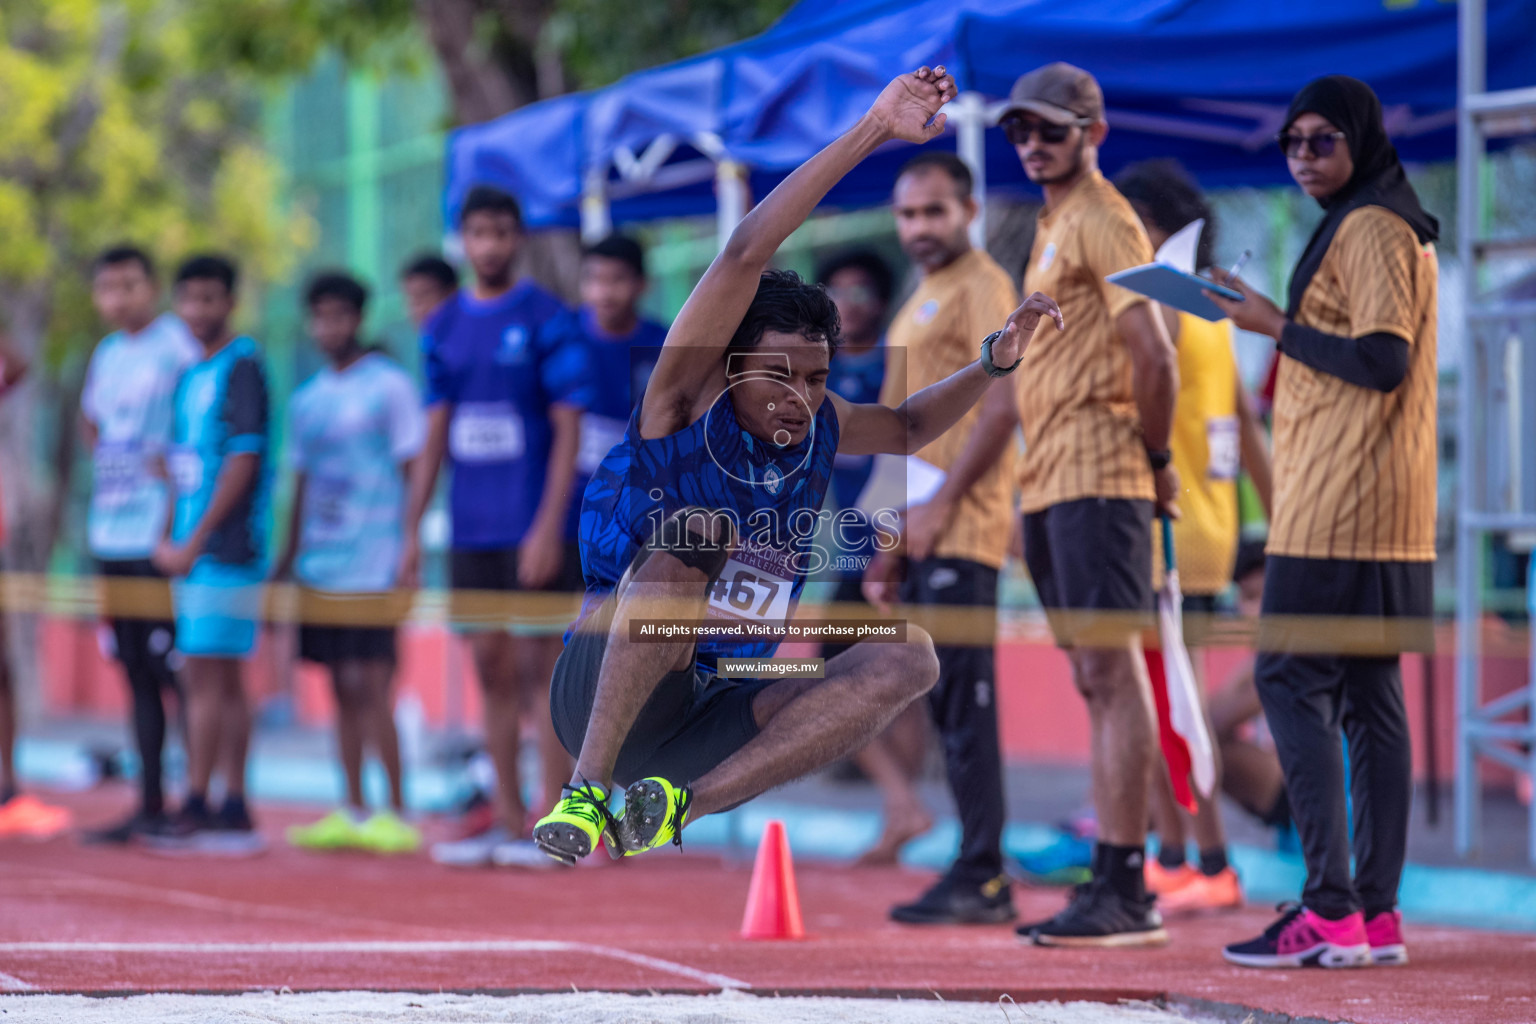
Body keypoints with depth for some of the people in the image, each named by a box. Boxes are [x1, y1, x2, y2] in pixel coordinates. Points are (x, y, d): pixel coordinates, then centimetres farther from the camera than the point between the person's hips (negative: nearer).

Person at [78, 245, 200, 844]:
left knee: (173, 669, -9)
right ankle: (150, 804, 13)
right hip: (111, 537, 7)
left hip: (160, 540, -7)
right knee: (136, 673, 9)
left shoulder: (180, 345, -7)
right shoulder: (106, 355, 16)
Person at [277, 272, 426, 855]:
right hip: (320, 565, 6)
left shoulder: (389, 386, -3)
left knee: (371, 688, -9)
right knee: (343, 689, 7)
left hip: (372, 565, -6)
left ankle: (398, 817, -5)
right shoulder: (307, 400, 14)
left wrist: (411, 552, -11)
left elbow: (413, 471, -5)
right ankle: (352, 814, 11)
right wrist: (288, 558, 19)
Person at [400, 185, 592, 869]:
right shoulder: (444, 328, 10)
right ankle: (507, 819, 14)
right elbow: (435, 434, 14)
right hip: (472, 528, 5)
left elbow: (568, 428, -9)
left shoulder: (545, 318, -5)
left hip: (534, 528, -5)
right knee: (491, 666, 8)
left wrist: (549, 527, -16)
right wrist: (412, 530, 8)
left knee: (545, 665, -4)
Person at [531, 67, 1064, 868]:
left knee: (906, 657, -14)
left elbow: (907, 427, 33)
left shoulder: (819, 427, 10)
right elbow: (746, 254, -20)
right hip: (599, 701, -6)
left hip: (714, 724, 6)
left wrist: (995, 360, 16)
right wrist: (871, 133, -23)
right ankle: (588, 792, -35)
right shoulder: (688, 402, -7)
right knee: (691, 529, -32)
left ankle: (682, 803, -26)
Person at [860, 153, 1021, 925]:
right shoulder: (922, 301, 23)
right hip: (923, 537, 10)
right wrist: (890, 544, 21)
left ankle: (982, 877, -10)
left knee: (964, 699, -11)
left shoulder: (982, 288, -6)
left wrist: (942, 502, -19)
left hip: (960, 535, -10)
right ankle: (976, 875, 11)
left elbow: (1003, 403, -17)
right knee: (947, 703, 8)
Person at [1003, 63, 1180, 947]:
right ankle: (1114, 885, 13)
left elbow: (1153, 353, -18)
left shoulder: (1103, 221, -9)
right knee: (1095, 681, 10)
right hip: (1050, 482, 10)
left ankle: (1126, 890, -14)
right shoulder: (1056, 226, 21)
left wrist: (1156, 457, -9)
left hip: (1096, 480, -10)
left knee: (1113, 670, -11)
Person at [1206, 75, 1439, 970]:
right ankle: (1377, 912, 6)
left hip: (1342, 510, -11)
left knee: (1292, 680, -12)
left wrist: (1277, 326, -14)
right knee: (1368, 694, 7)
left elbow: (1383, 358, -19)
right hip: (1378, 516, 11)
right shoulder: (1377, 226, 21)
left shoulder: (1371, 229, -11)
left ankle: (1331, 912, -17)